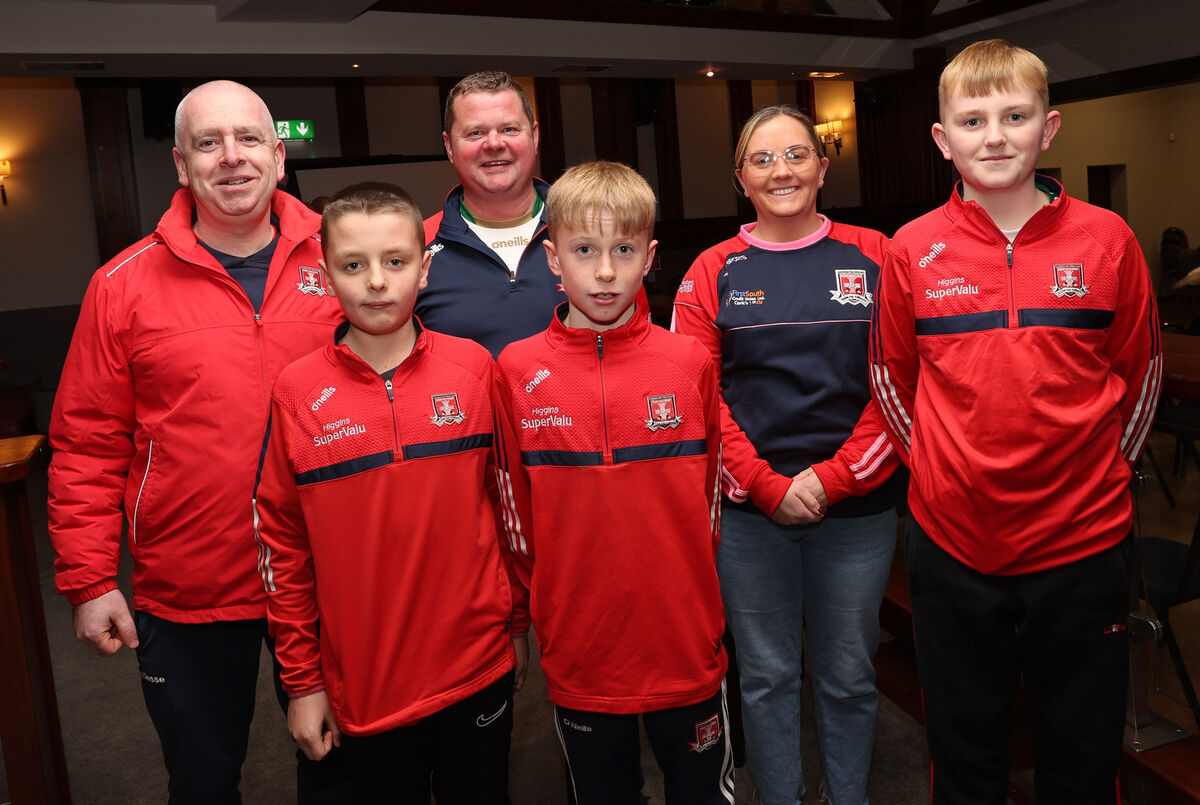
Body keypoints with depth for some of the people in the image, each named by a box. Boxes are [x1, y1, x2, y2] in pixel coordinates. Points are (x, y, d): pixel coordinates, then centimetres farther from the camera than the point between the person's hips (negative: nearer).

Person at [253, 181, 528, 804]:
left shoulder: (473, 368, -5)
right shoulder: (297, 393, -6)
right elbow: (282, 543, -1)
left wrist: (515, 624, 7)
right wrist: (301, 680, 1)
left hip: (479, 670, 1)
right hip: (362, 685, 0)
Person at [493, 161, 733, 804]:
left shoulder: (689, 361, -5)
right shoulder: (517, 370, -7)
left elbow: (708, 492, 5)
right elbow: (516, 513, 2)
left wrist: (691, 596, 8)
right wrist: (545, 608, 6)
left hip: (688, 653, 1)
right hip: (578, 660, 0)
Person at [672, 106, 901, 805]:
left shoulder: (874, 257, 3)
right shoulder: (714, 271, 2)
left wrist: (835, 476, -10)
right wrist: (766, 484, -10)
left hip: (857, 505, 0)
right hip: (749, 510, 0)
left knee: (849, 674, 15)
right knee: (767, 675, 13)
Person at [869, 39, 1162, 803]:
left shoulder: (1106, 239, -5)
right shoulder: (913, 251, -4)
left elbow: (1141, 373, 7)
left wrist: (1099, 468, 8)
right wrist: (940, 466, 6)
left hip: (1083, 540, 0)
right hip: (952, 542, 0)